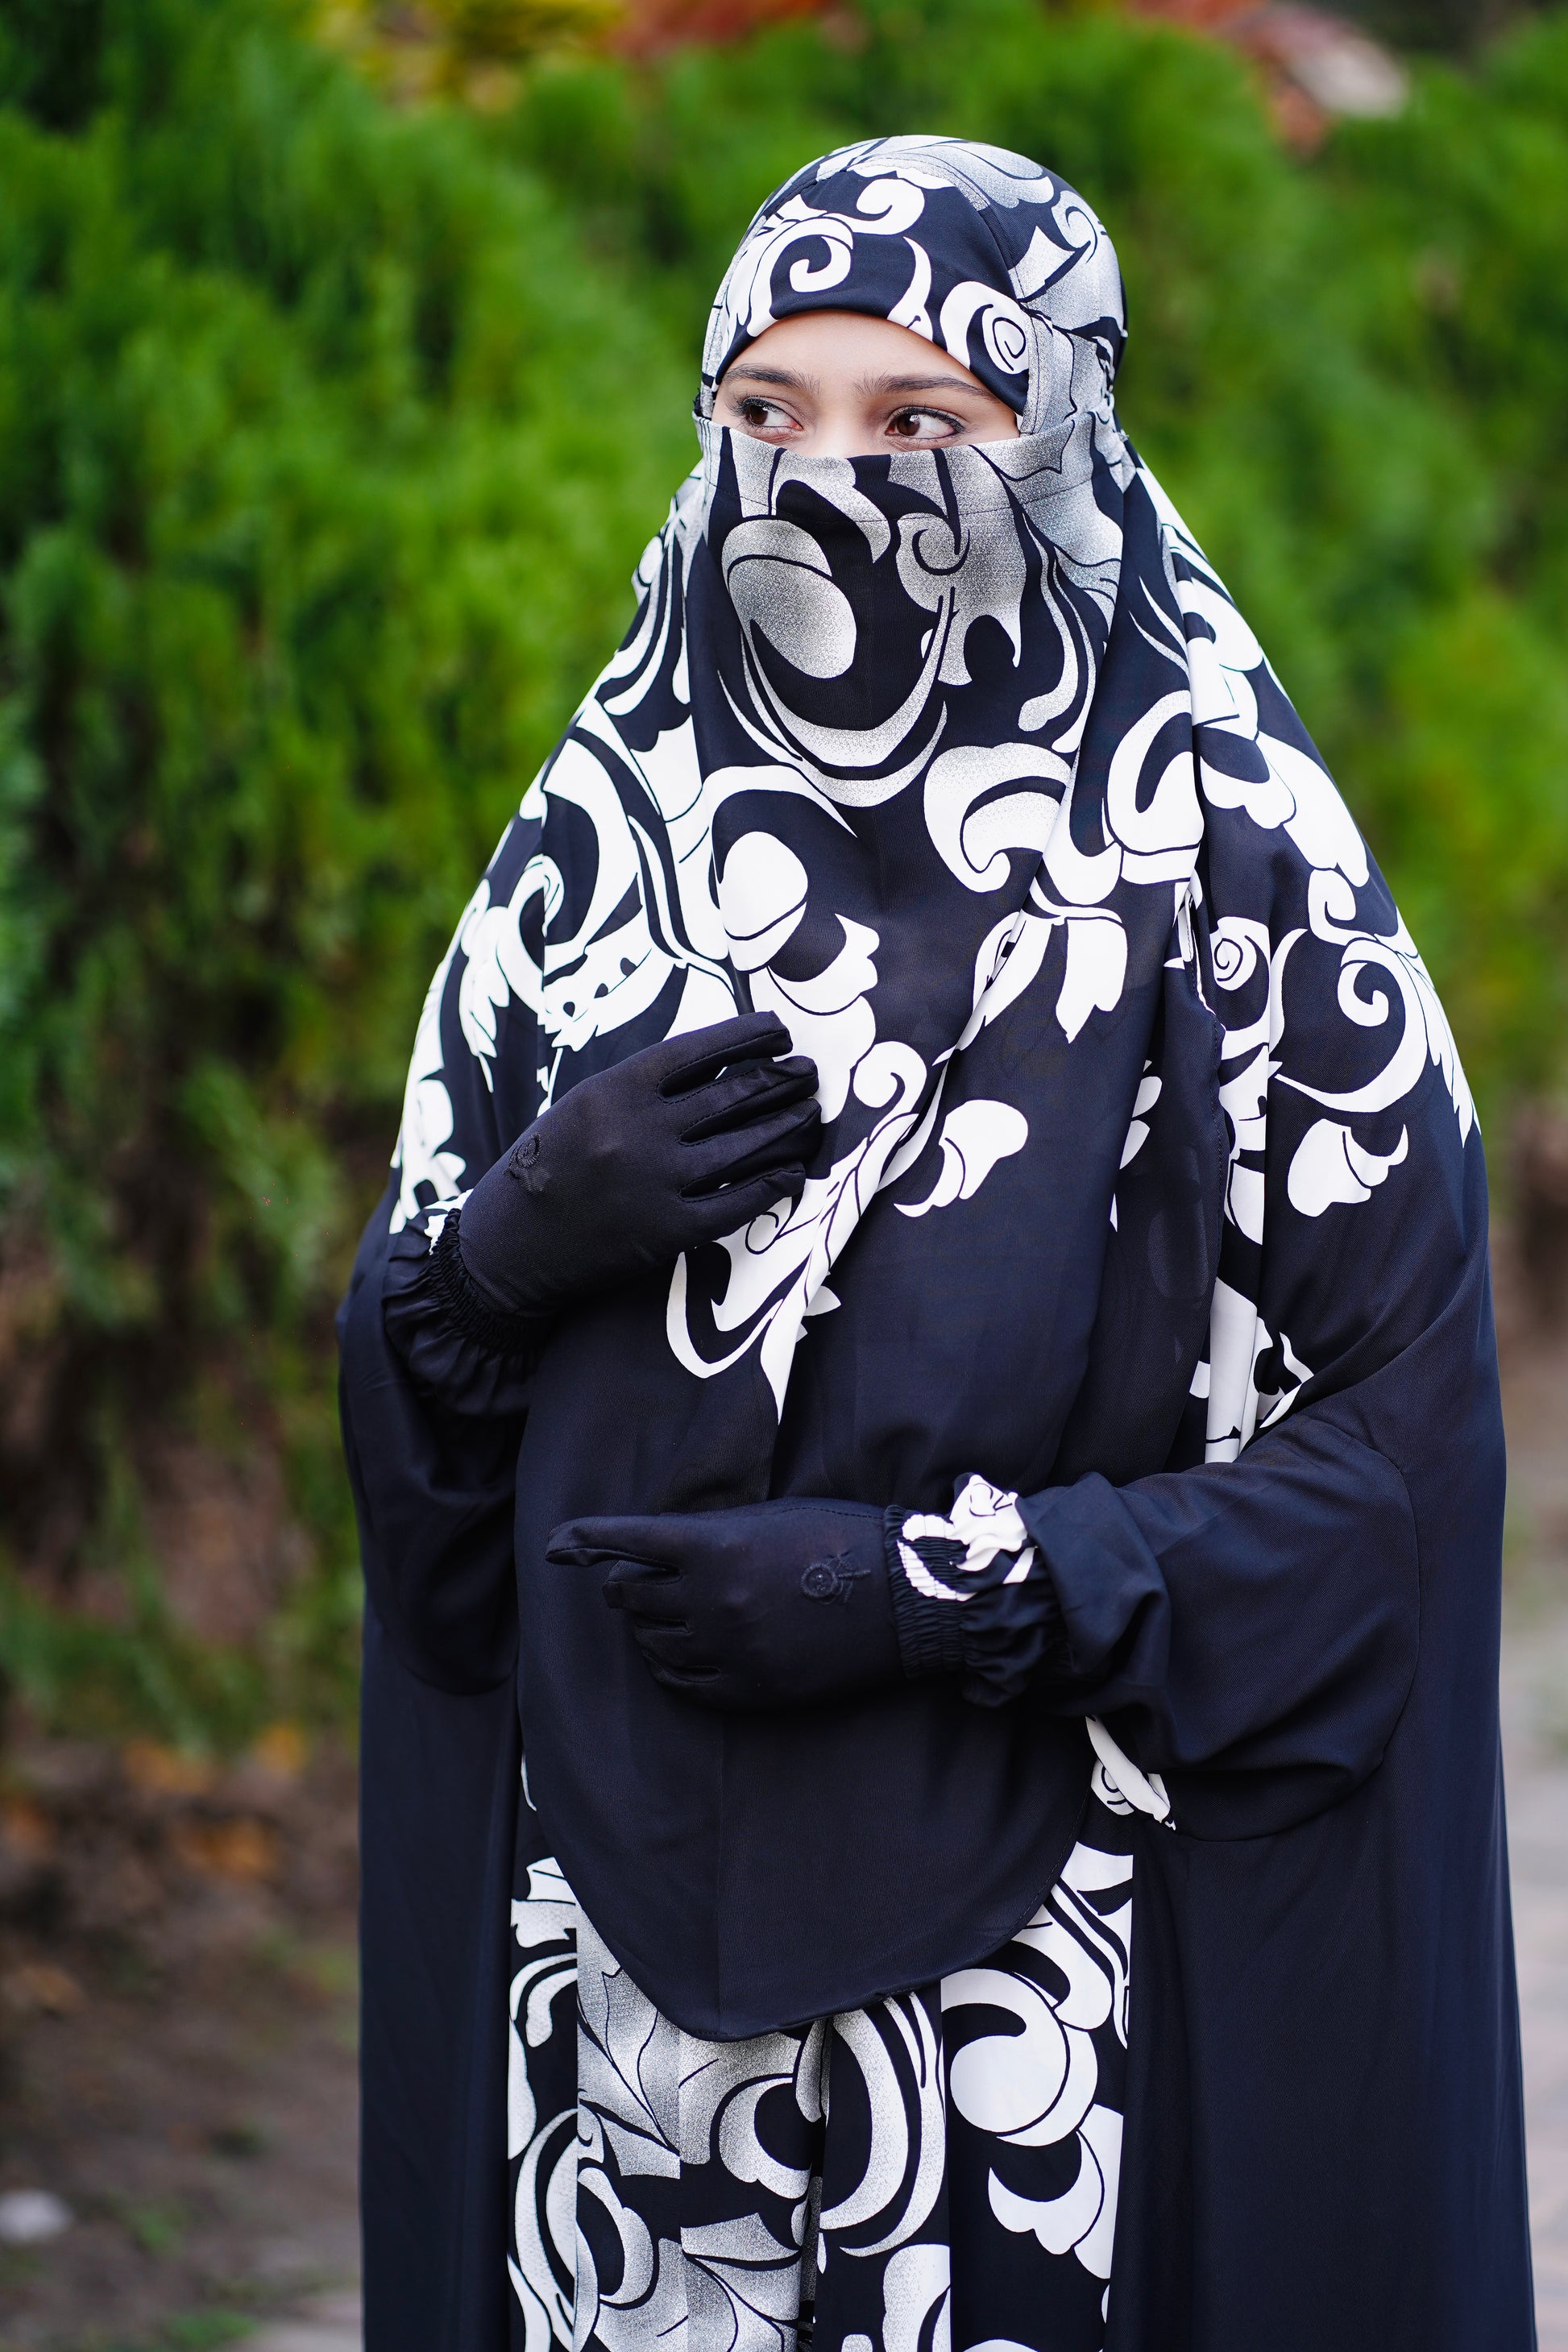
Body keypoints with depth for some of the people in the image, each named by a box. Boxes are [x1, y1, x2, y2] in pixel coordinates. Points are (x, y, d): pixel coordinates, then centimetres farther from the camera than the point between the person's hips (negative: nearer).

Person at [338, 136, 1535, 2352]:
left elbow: (1396, 1445, -9)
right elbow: (408, 1396, 11)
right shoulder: (594, 838, 6)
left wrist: (948, 1588, -18)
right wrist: (518, 1237, -11)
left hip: (1051, 1966, -3)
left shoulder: (1228, 860, -7)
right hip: (621, 1931, 4)